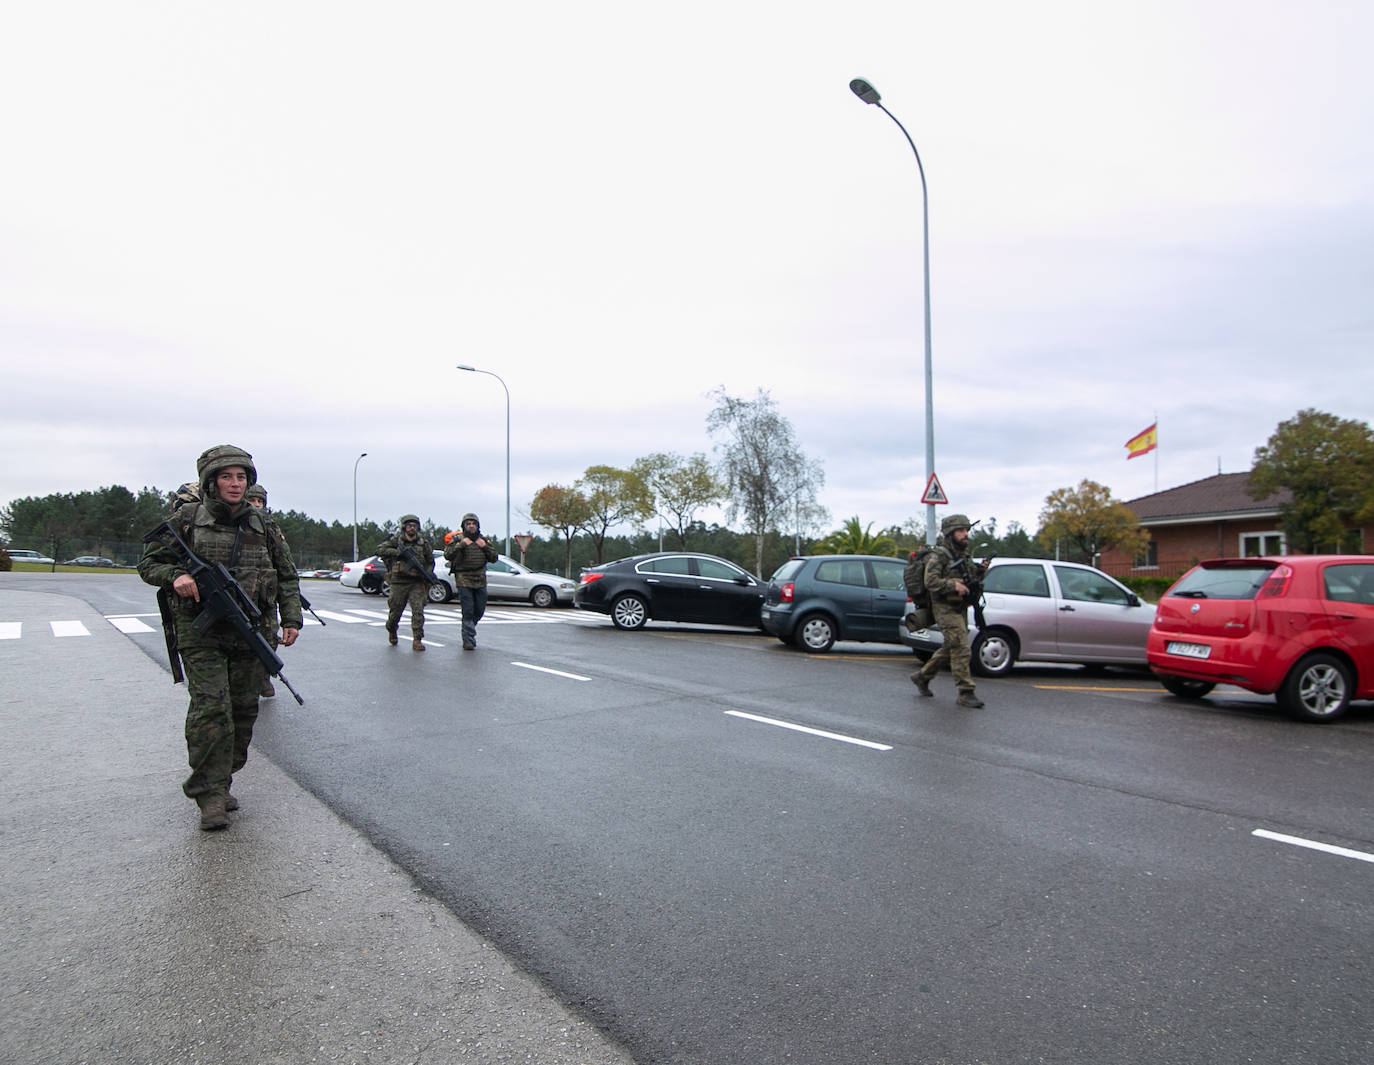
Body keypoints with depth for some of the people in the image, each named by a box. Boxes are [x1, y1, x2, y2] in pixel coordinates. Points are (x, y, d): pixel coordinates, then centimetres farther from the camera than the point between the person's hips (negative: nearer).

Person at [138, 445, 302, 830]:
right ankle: (210, 795, -5)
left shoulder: (261, 524, 7)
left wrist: (291, 617, 5)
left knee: (243, 711, 7)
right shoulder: (187, 519, 0)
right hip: (201, 631, -3)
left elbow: (287, 575, 14)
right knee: (211, 709, -12)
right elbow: (148, 563, 5)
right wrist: (175, 576, -16)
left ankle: (222, 781, 23)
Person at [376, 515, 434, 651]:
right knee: (395, 610, 10)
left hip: (417, 583, 1)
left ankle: (417, 640, -9)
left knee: (418, 610, -11)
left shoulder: (424, 543, 8)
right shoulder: (396, 540, 3)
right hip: (399, 582, -1)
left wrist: (428, 573, 0)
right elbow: (379, 549, -5)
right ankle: (391, 631, 40)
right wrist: (397, 552, -15)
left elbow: (430, 561, 18)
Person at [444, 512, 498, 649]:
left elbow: (494, 558, 8)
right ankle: (468, 640, -3)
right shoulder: (458, 539, -2)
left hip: (480, 581, 4)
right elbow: (447, 555, -15)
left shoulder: (484, 540, 10)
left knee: (479, 611, 11)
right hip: (464, 581, -4)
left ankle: (469, 629, 37)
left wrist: (485, 546, -7)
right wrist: (461, 544, -24)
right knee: (468, 611, -8)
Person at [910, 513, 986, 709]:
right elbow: (931, 582, -21)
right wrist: (953, 585, -31)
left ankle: (922, 676, 31)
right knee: (961, 649, -13)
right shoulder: (938, 555, -10)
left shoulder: (964, 555, 16)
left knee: (950, 649, 16)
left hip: (960, 608, 9)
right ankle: (966, 693, -8)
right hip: (945, 609, -9)